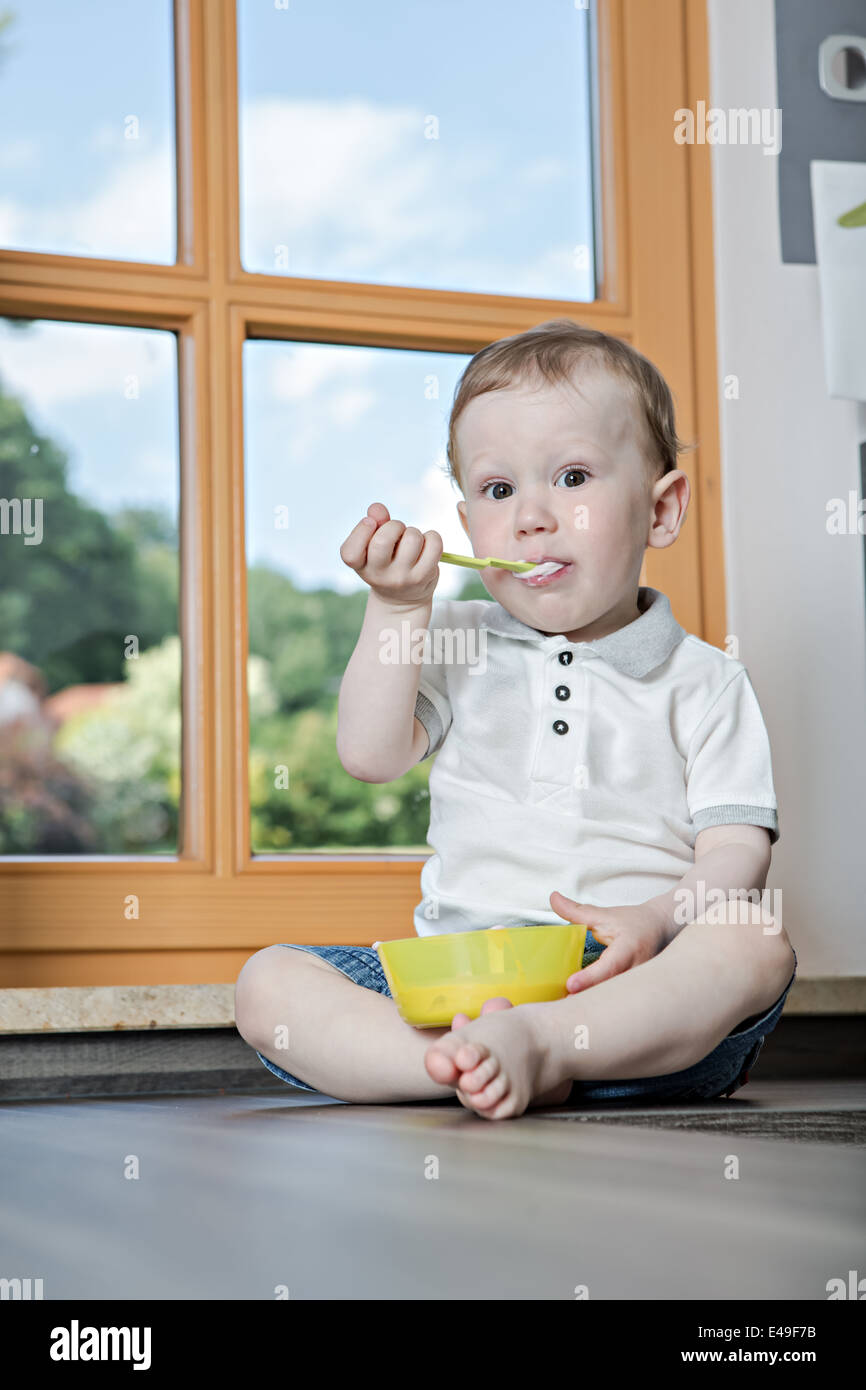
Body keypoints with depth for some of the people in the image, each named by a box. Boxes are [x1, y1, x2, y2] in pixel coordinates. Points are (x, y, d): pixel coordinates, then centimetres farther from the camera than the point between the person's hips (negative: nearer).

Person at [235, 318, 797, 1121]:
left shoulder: (701, 682, 9)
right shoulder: (455, 646, 16)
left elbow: (737, 853, 0)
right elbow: (369, 756, 4)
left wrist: (654, 921, -20)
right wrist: (396, 608, -4)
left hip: (623, 989, -2)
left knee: (755, 944, -32)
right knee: (268, 984, -18)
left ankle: (537, 1041, -44)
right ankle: (484, 1064, -37)